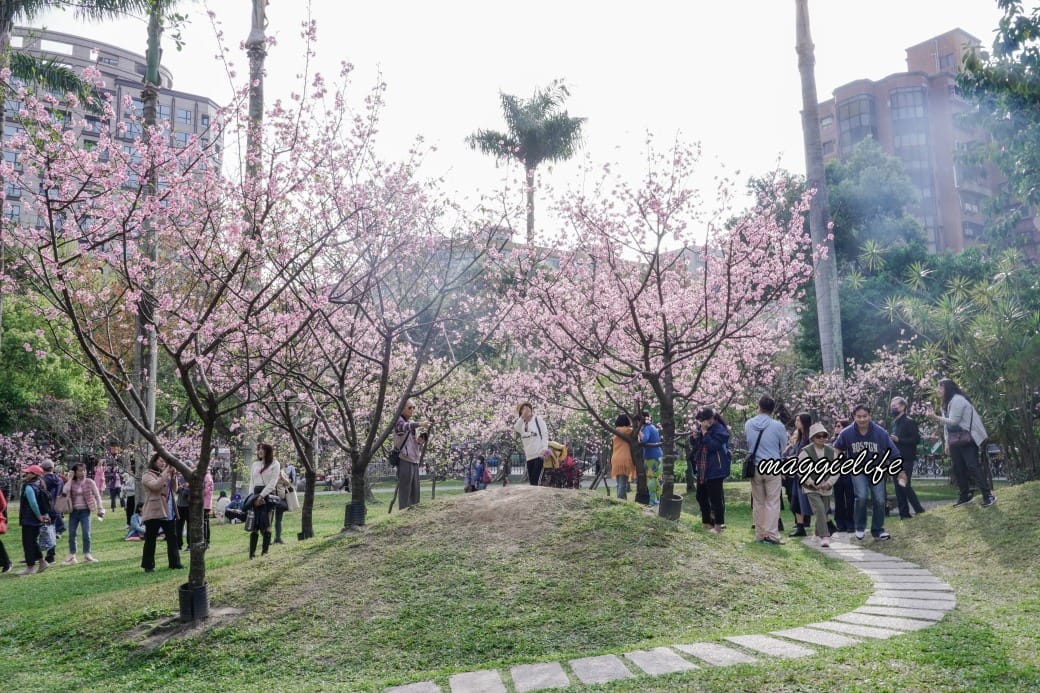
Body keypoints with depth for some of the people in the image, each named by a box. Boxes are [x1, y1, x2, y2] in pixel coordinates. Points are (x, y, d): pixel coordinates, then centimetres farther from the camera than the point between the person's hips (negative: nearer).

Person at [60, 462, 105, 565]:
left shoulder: (89, 482, -4)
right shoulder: (72, 483, 1)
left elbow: (97, 496, -1)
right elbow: (65, 492, -20)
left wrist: (100, 510, -5)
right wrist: (70, 478, -12)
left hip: (85, 510, -2)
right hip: (74, 511, 2)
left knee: (86, 533, -6)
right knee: (71, 534, 7)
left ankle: (87, 555, 8)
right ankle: (72, 556, 19)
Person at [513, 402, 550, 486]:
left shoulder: (538, 419, 2)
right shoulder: (521, 423, 15)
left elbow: (545, 434, -5)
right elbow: (515, 428, -9)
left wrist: (545, 449, -18)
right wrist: (522, 417, -20)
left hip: (540, 455, -6)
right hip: (529, 457, 6)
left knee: (536, 482, -15)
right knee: (531, 482, 6)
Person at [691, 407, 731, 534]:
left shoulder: (719, 429, -14)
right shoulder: (701, 428, 10)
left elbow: (713, 445, -26)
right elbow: (694, 446, 16)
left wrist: (705, 433, -23)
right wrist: (694, 437, -4)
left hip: (715, 469, -9)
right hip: (702, 469, 9)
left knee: (715, 497, -6)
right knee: (701, 496, 14)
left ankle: (718, 526, 2)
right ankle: (706, 523, 26)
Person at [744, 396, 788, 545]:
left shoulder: (748, 424, -2)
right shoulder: (778, 426, -10)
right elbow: (783, 447, 3)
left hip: (755, 467, 3)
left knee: (758, 503, 12)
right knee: (772, 503, 1)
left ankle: (759, 534, 15)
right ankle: (771, 535, -5)